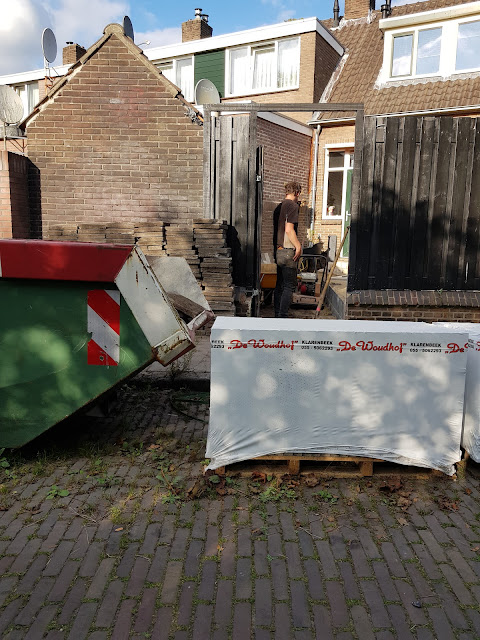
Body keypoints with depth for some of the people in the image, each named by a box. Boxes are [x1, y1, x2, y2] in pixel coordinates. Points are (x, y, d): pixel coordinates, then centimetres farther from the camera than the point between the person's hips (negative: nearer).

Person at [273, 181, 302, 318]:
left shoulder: (279, 207, 15)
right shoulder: (293, 205, -10)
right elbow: (289, 229, -19)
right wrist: (298, 246, -12)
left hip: (278, 250, 9)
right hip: (288, 251, -9)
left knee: (280, 284, 13)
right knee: (290, 285, -5)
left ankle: (277, 315, 17)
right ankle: (283, 316, -9)